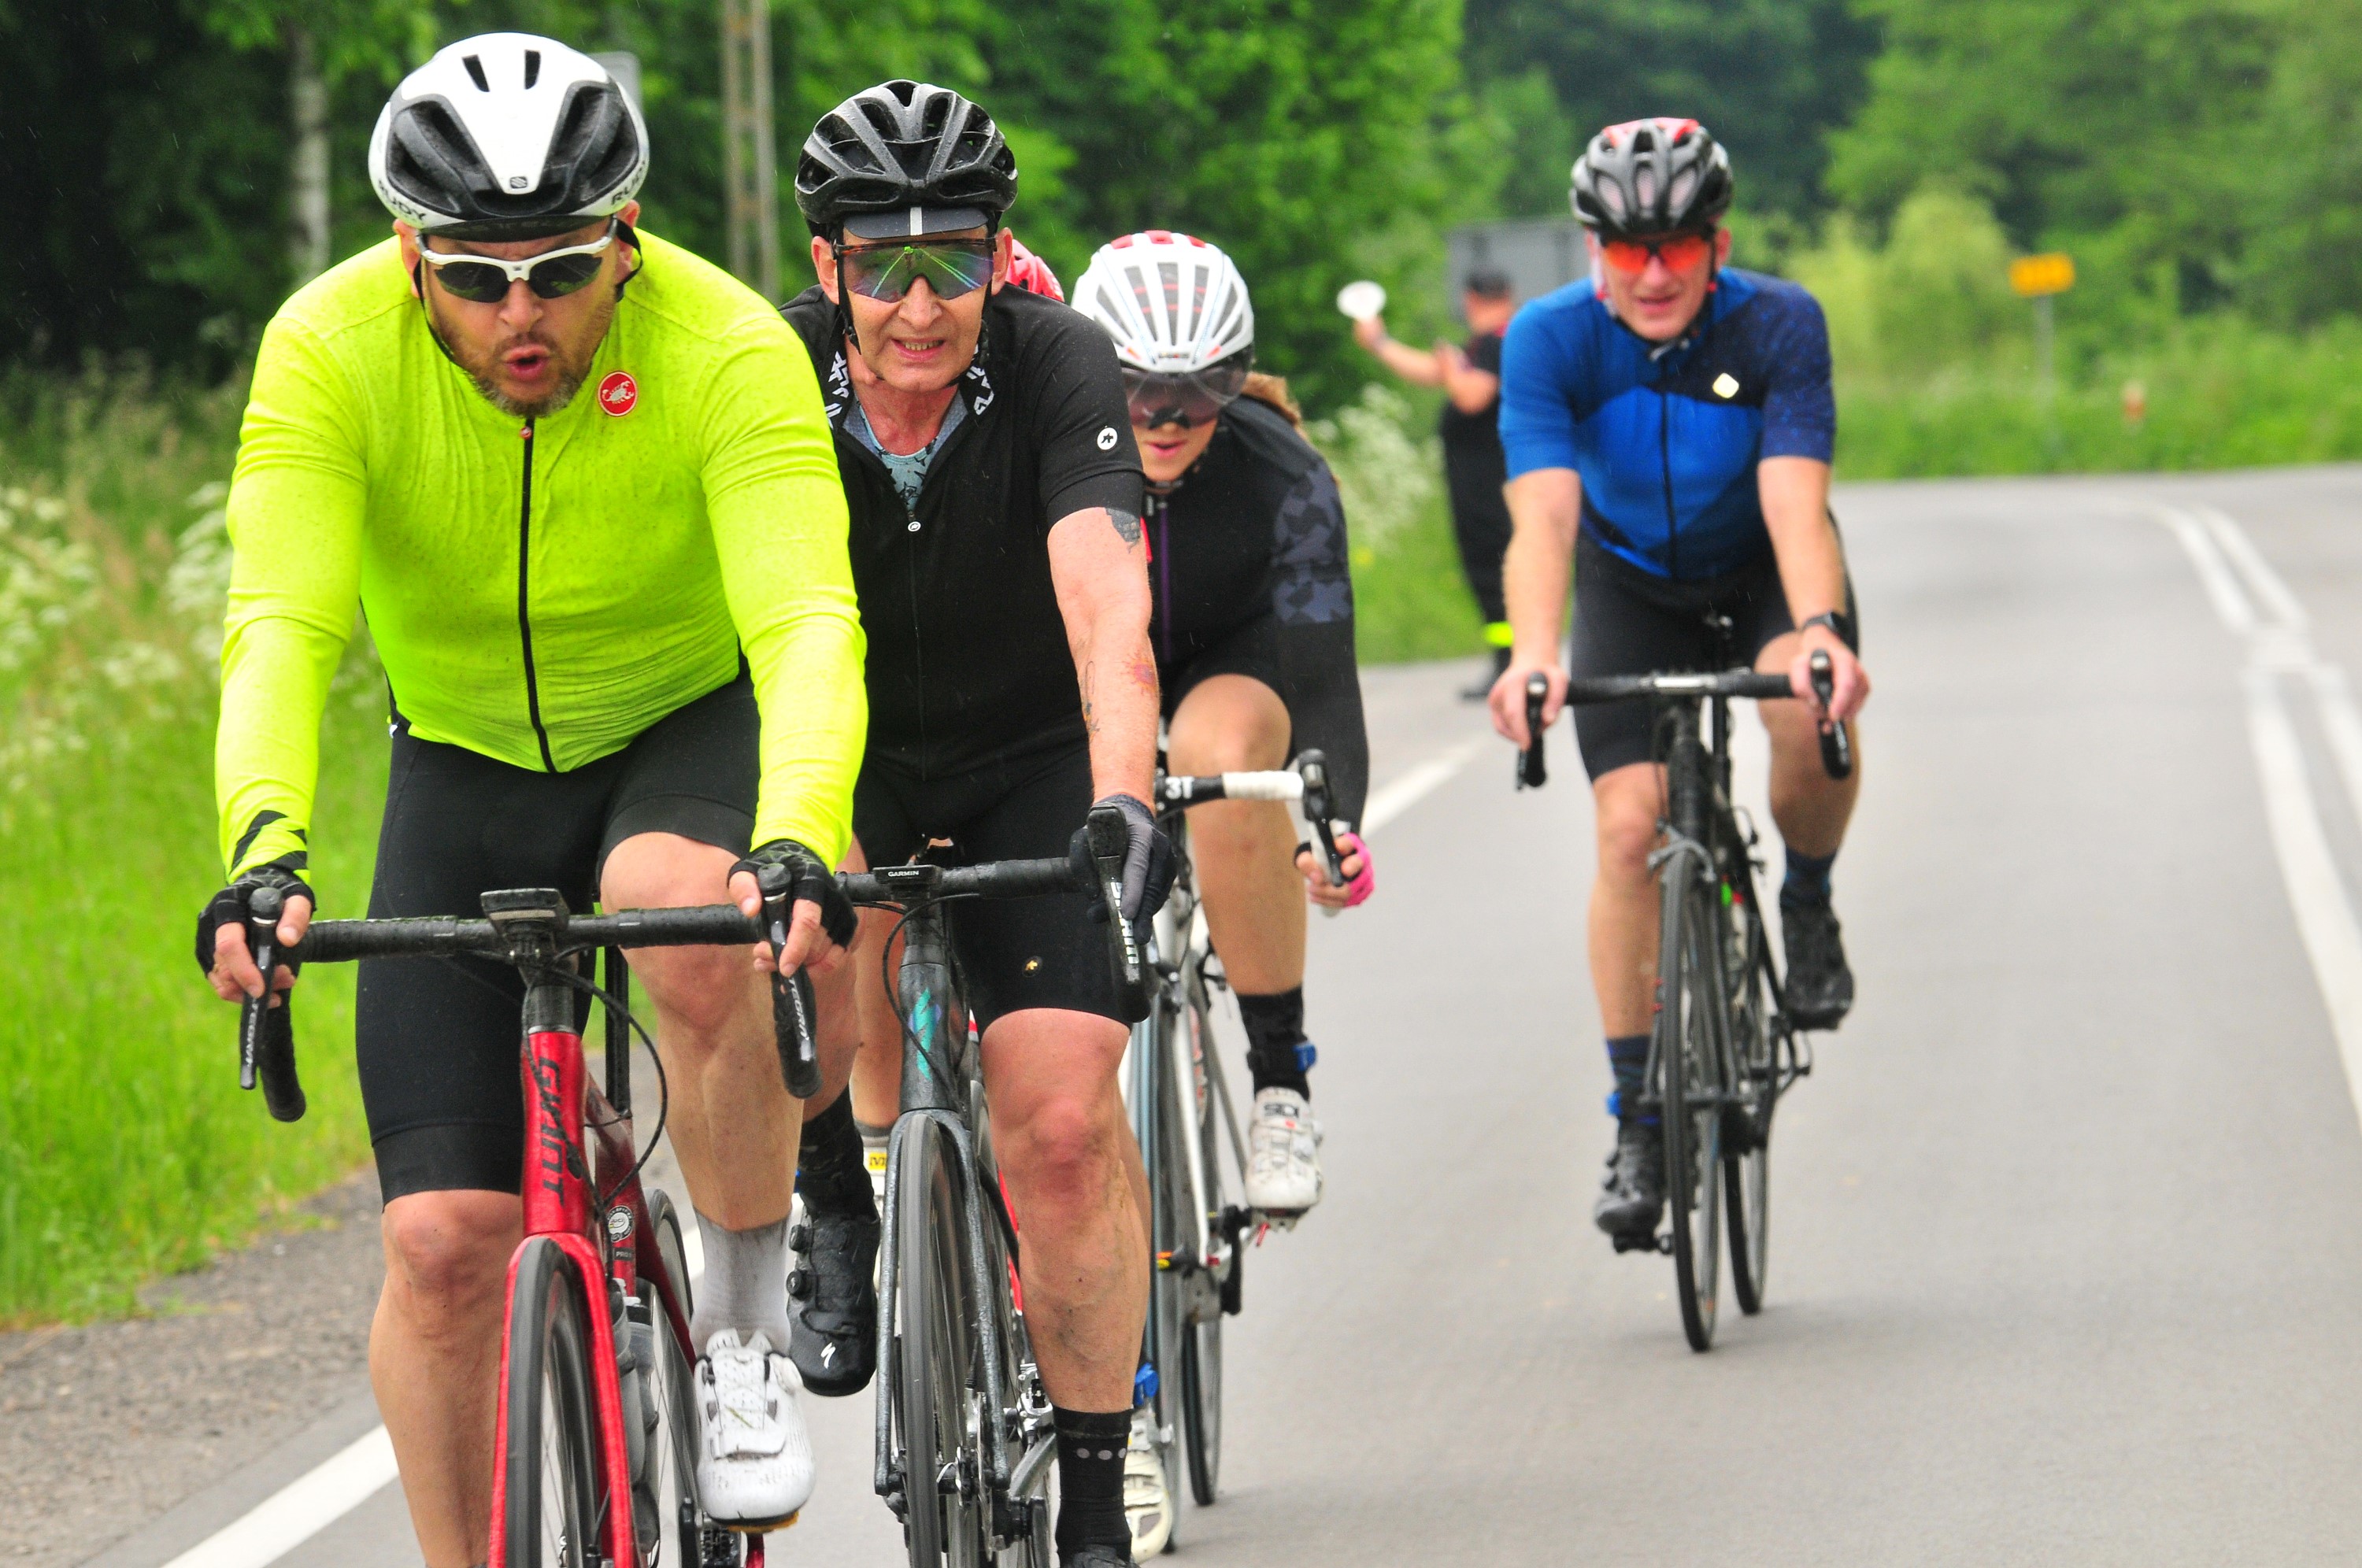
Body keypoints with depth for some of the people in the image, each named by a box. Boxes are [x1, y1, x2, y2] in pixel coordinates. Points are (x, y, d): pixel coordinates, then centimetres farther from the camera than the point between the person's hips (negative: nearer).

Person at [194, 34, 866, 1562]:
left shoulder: (730, 350, -27)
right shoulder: (330, 349, -23)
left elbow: (808, 619, -38)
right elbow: (280, 625, -32)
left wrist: (797, 840, -57)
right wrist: (265, 846, -51)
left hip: (690, 738, -2)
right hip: (465, 768, 2)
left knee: (692, 924, -38)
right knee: (444, 1242, -9)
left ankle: (747, 1330, -16)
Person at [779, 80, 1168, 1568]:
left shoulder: (1058, 367, -24)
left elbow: (1109, 608, -37)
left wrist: (1123, 810, -52)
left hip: (1037, 761, -1)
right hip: (851, 759, 1)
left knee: (1062, 1123, -16)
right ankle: (832, 1205, -2)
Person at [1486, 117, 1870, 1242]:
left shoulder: (1778, 326, -26)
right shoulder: (1549, 340, -25)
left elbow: (1796, 501, -37)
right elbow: (1544, 516, -36)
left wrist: (1820, 629, -56)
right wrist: (1533, 653, -54)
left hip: (1764, 572, -1)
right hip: (1633, 587, 1)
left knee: (1812, 709, -33)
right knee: (1630, 823, -15)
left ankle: (1808, 906, -2)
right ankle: (1638, 1121, -5)